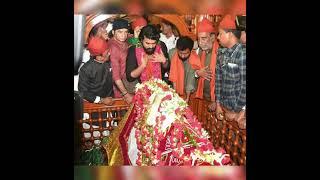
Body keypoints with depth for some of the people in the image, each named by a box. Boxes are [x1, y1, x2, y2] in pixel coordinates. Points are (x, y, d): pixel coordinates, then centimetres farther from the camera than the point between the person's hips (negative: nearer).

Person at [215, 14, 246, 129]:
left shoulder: (242, 53, -17)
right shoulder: (221, 54, 4)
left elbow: (245, 85, -18)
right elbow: (218, 79, 7)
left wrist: (240, 112, -15)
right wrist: (218, 104, 7)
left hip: (239, 110, -6)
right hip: (225, 107, 6)